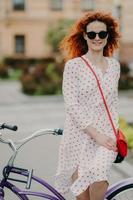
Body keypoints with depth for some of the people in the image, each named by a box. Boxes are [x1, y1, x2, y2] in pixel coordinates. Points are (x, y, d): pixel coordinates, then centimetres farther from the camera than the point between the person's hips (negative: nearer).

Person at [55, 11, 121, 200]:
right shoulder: (73, 65, -4)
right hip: (79, 137, -2)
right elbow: (71, 106, -10)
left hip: (105, 137, 2)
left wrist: (114, 132, 5)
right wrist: (95, 134, -15)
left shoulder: (114, 65, 9)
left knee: (99, 179, -23)